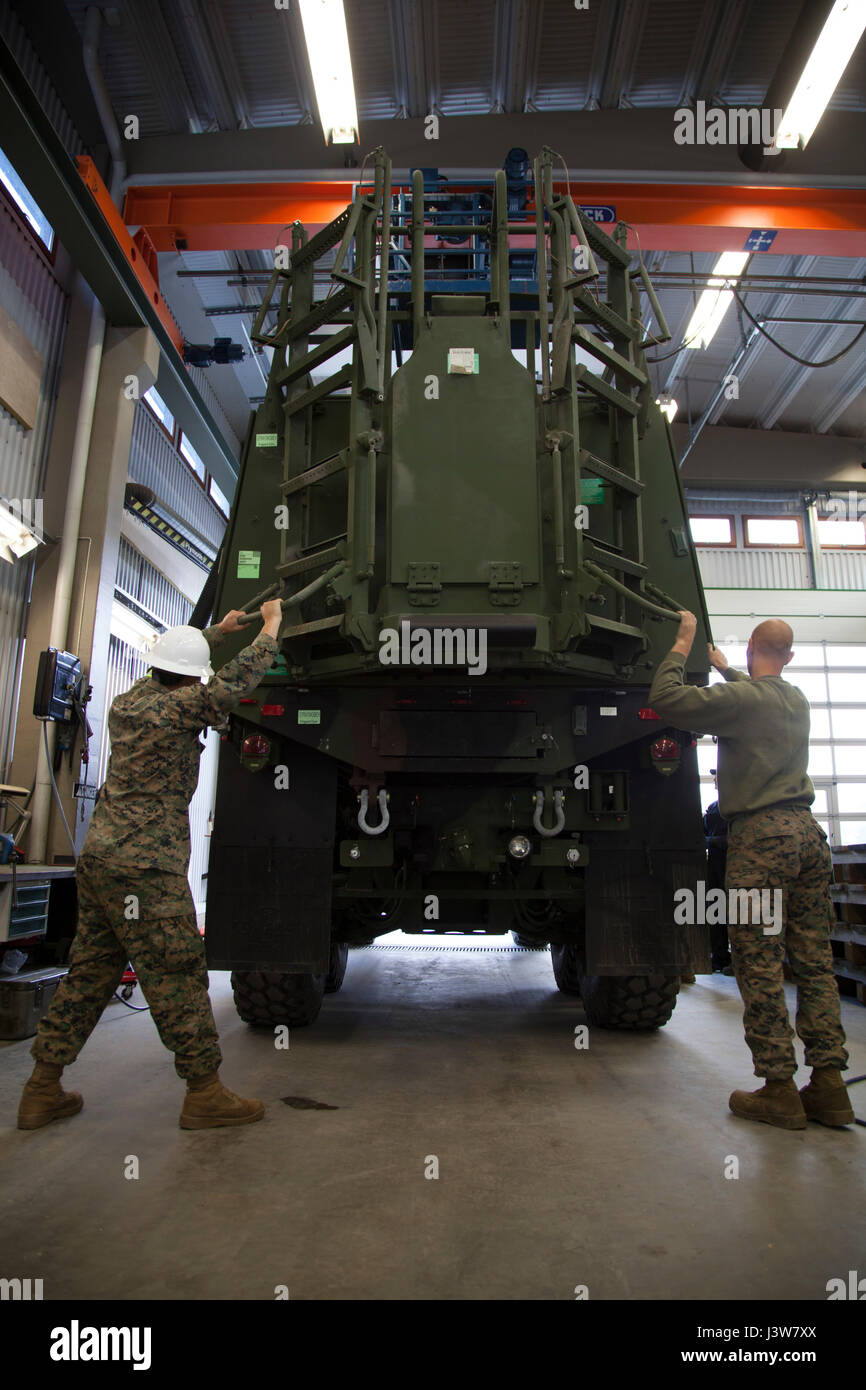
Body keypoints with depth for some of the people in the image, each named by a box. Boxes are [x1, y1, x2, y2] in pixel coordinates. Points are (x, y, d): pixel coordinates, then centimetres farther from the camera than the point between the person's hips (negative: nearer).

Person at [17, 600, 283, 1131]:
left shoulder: (132, 699, 11)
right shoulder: (174, 709, -14)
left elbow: (168, 664, 31)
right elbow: (236, 682, -18)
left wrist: (216, 631, 36)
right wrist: (271, 627, -4)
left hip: (100, 856, 9)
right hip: (145, 867, -9)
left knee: (89, 973, 16)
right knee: (178, 974, -2)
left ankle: (43, 1090, 24)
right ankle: (205, 1092, 7)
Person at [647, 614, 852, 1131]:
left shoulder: (740, 697, -8)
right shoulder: (798, 700, 16)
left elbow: (666, 698, -10)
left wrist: (683, 644, 2)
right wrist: (727, 669, 51)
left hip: (760, 835, -7)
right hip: (807, 832, 8)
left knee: (760, 965, -2)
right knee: (815, 962, 8)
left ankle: (779, 1089, 1)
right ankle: (829, 1084, 12)